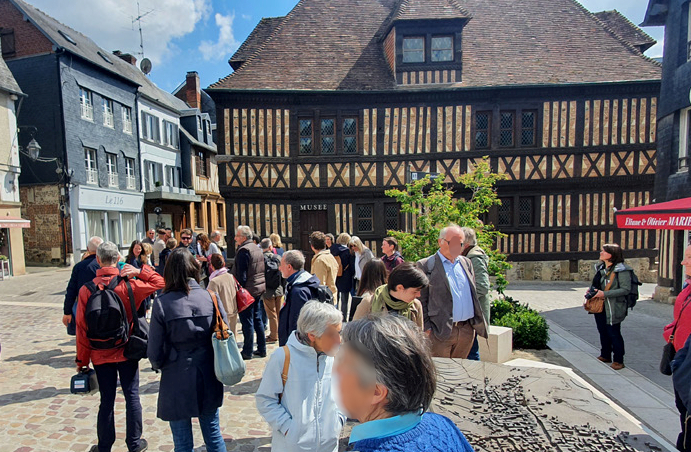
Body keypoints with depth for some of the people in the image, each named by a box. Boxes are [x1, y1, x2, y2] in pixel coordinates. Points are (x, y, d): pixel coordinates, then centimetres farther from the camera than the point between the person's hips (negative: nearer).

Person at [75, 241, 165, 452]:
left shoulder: (86, 290, -10)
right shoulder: (129, 285, -15)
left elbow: (82, 328, -5)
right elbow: (159, 283, -4)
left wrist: (82, 359, 5)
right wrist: (140, 271, -10)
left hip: (100, 355, 1)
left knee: (106, 400, 14)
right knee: (132, 397, 12)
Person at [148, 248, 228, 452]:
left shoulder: (163, 303, -15)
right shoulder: (211, 297, -10)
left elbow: (155, 351, -9)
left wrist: (160, 365, 14)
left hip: (177, 381, -2)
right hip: (208, 379, 2)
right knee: (213, 435, 20)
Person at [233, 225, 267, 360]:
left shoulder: (243, 250, -16)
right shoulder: (257, 248, 12)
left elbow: (241, 275, -19)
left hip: (248, 289, -9)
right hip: (259, 288, 9)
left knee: (247, 321, 1)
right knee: (257, 319, 14)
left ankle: (247, 351, 10)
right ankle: (262, 349, 21)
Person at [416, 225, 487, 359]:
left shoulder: (466, 262, 12)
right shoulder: (425, 265, -7)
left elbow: (474, 293, 16)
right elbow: (421, 300, -7)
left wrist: (477, 323, 10)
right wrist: (427, 328, -11)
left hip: (468, 330, 6)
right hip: (441, 331, -5)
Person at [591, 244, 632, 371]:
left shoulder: (622, 270, -14)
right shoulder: (600, 268, 10)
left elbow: (626, 289, -19)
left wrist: (605, 294, -24)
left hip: (613, 309, -7)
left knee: (614, 334, 1)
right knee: (603, 332, 17)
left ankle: (618, 361, 16)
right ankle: (605, 356, 32)